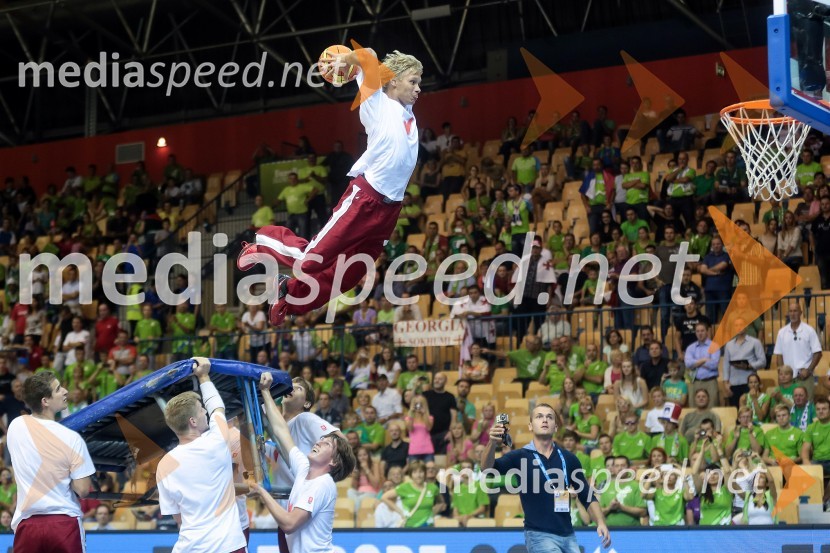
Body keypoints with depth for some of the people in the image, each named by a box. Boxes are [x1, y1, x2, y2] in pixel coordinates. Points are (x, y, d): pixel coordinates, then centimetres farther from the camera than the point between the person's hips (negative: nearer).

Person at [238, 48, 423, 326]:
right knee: (312, 257, -5)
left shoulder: (408, 115, 16)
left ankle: (289, 294, 30)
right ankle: (264, 242, 22)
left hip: (389, 210, 7)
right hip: (363, 199, -7)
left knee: (345, 277, 8)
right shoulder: (379, 105, -3)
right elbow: (368, 56, -11)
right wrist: (344, 60, 5)